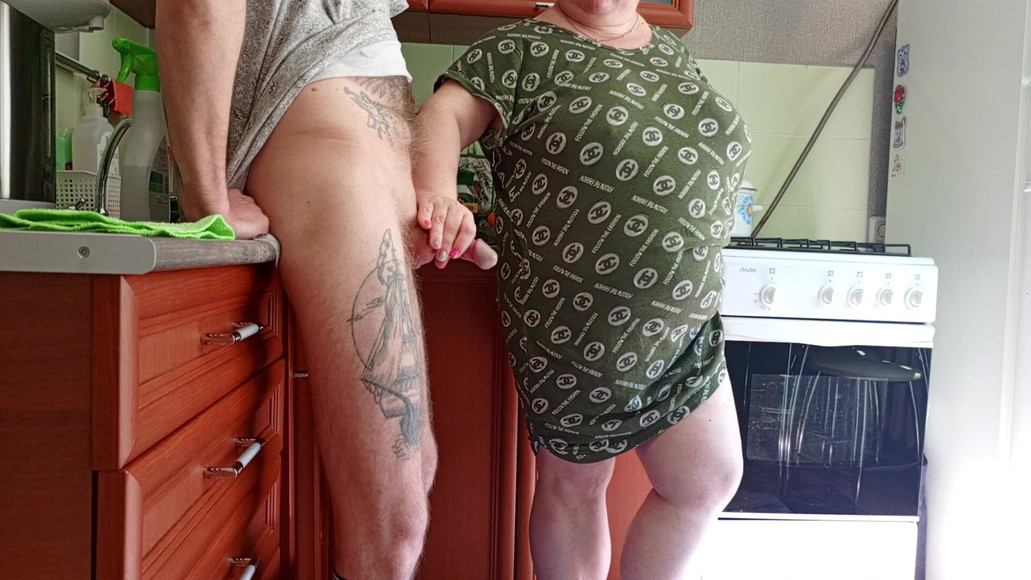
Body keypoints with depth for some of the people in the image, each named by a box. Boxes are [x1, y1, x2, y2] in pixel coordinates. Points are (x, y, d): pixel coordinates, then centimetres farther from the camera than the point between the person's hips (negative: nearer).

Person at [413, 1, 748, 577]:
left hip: (684, 321, 6)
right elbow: (445, 115, -17)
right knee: (574, 482, 11)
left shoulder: (672, 51, 14)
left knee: (711, 478, 9)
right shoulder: (525, 49, -4)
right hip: (578, 326, -6)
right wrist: (438, 192, -37)